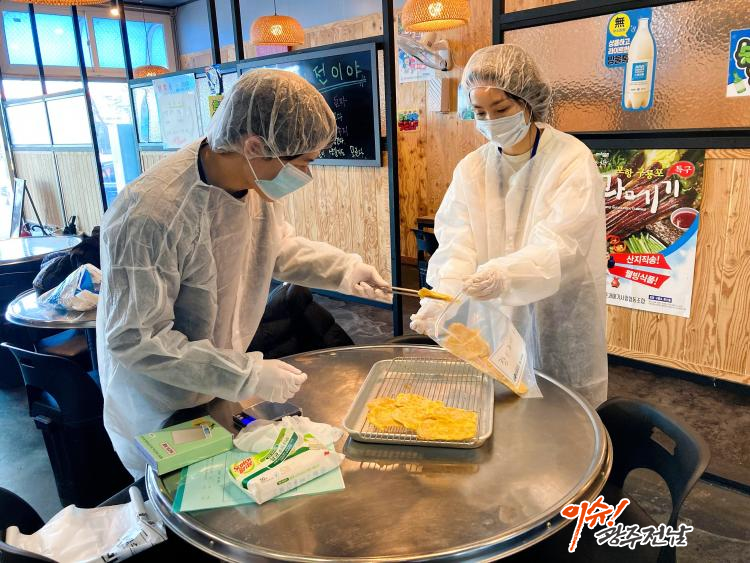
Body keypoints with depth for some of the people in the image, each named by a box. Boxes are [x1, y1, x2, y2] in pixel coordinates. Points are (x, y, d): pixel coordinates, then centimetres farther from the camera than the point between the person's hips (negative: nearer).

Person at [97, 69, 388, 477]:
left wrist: (343, 269, -8)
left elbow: (277, 246, 8)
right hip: (161, 414, -6)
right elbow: (135, 340, -28)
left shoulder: (258, 182, -11)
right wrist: (249, 375, -28)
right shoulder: (149, 214, -33)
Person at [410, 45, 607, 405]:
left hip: (560, 325, -3)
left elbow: (558, 248, -22)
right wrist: (441, 298, -30)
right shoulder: (471, 169, 0)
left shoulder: (572, 160, -12)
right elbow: (456, 246, -11)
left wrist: (505, 275, -42)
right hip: (492, 327, 3)